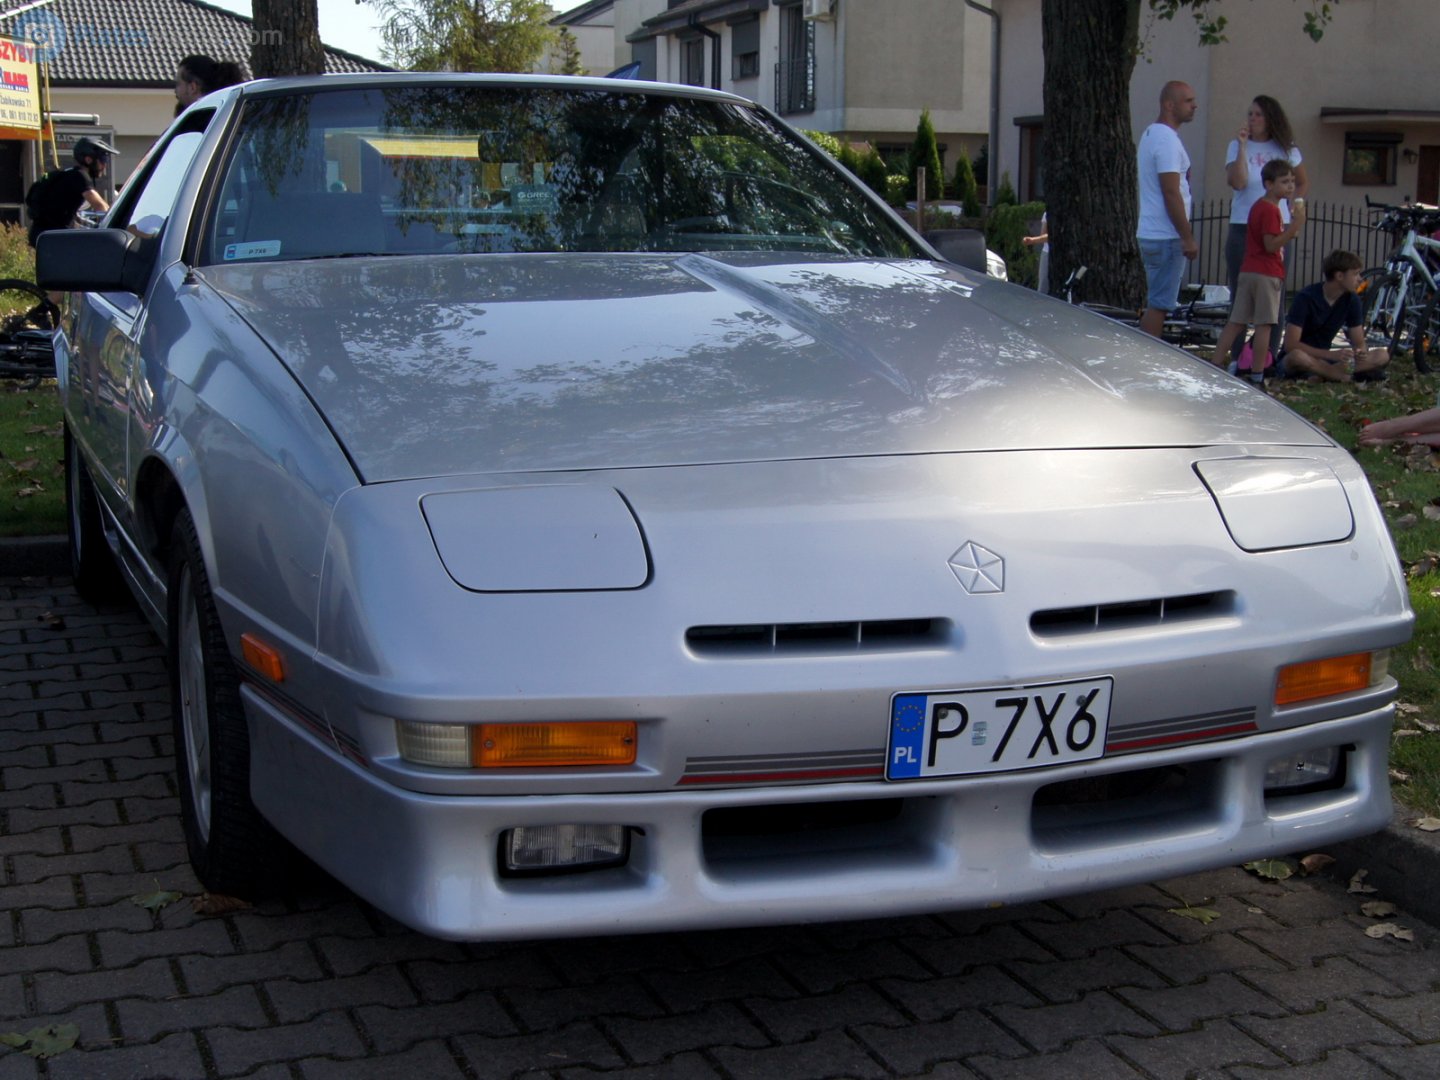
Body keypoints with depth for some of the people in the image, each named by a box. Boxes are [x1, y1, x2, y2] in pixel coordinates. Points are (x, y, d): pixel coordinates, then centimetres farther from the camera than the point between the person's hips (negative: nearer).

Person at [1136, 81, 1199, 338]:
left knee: (1154, 302, 14)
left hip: (1148, 233, 10)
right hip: (1166, 237, -10)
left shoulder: (1150, 134, 15)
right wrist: (1188, 238, -17)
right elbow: (1171, 194, -20)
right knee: (1159, 304, -7)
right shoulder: (1167, 140, -16)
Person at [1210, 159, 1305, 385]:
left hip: (1248, 271, 9)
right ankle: (1257, 375, -1)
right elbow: (1271, 245, -19)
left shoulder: (1258, 206, 18)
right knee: (1264, 325, -3)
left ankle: (1216, 366, 3)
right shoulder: (1271, 210, -12)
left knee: (1236, 322, 6)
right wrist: (1294, 228, -24)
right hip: (1267, 274, -9)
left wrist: (1290, 229, 16)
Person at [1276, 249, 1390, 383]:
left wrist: (1361, 354, -24)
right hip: (1288, 362, -6)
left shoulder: (1352, 301, -2)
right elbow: (1291, 345, -25)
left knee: (1383, 355, -12)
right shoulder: (1306, 298, -19)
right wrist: (1332, 354, -33)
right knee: (1297, 357, -43)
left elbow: (1359, 343, 2)